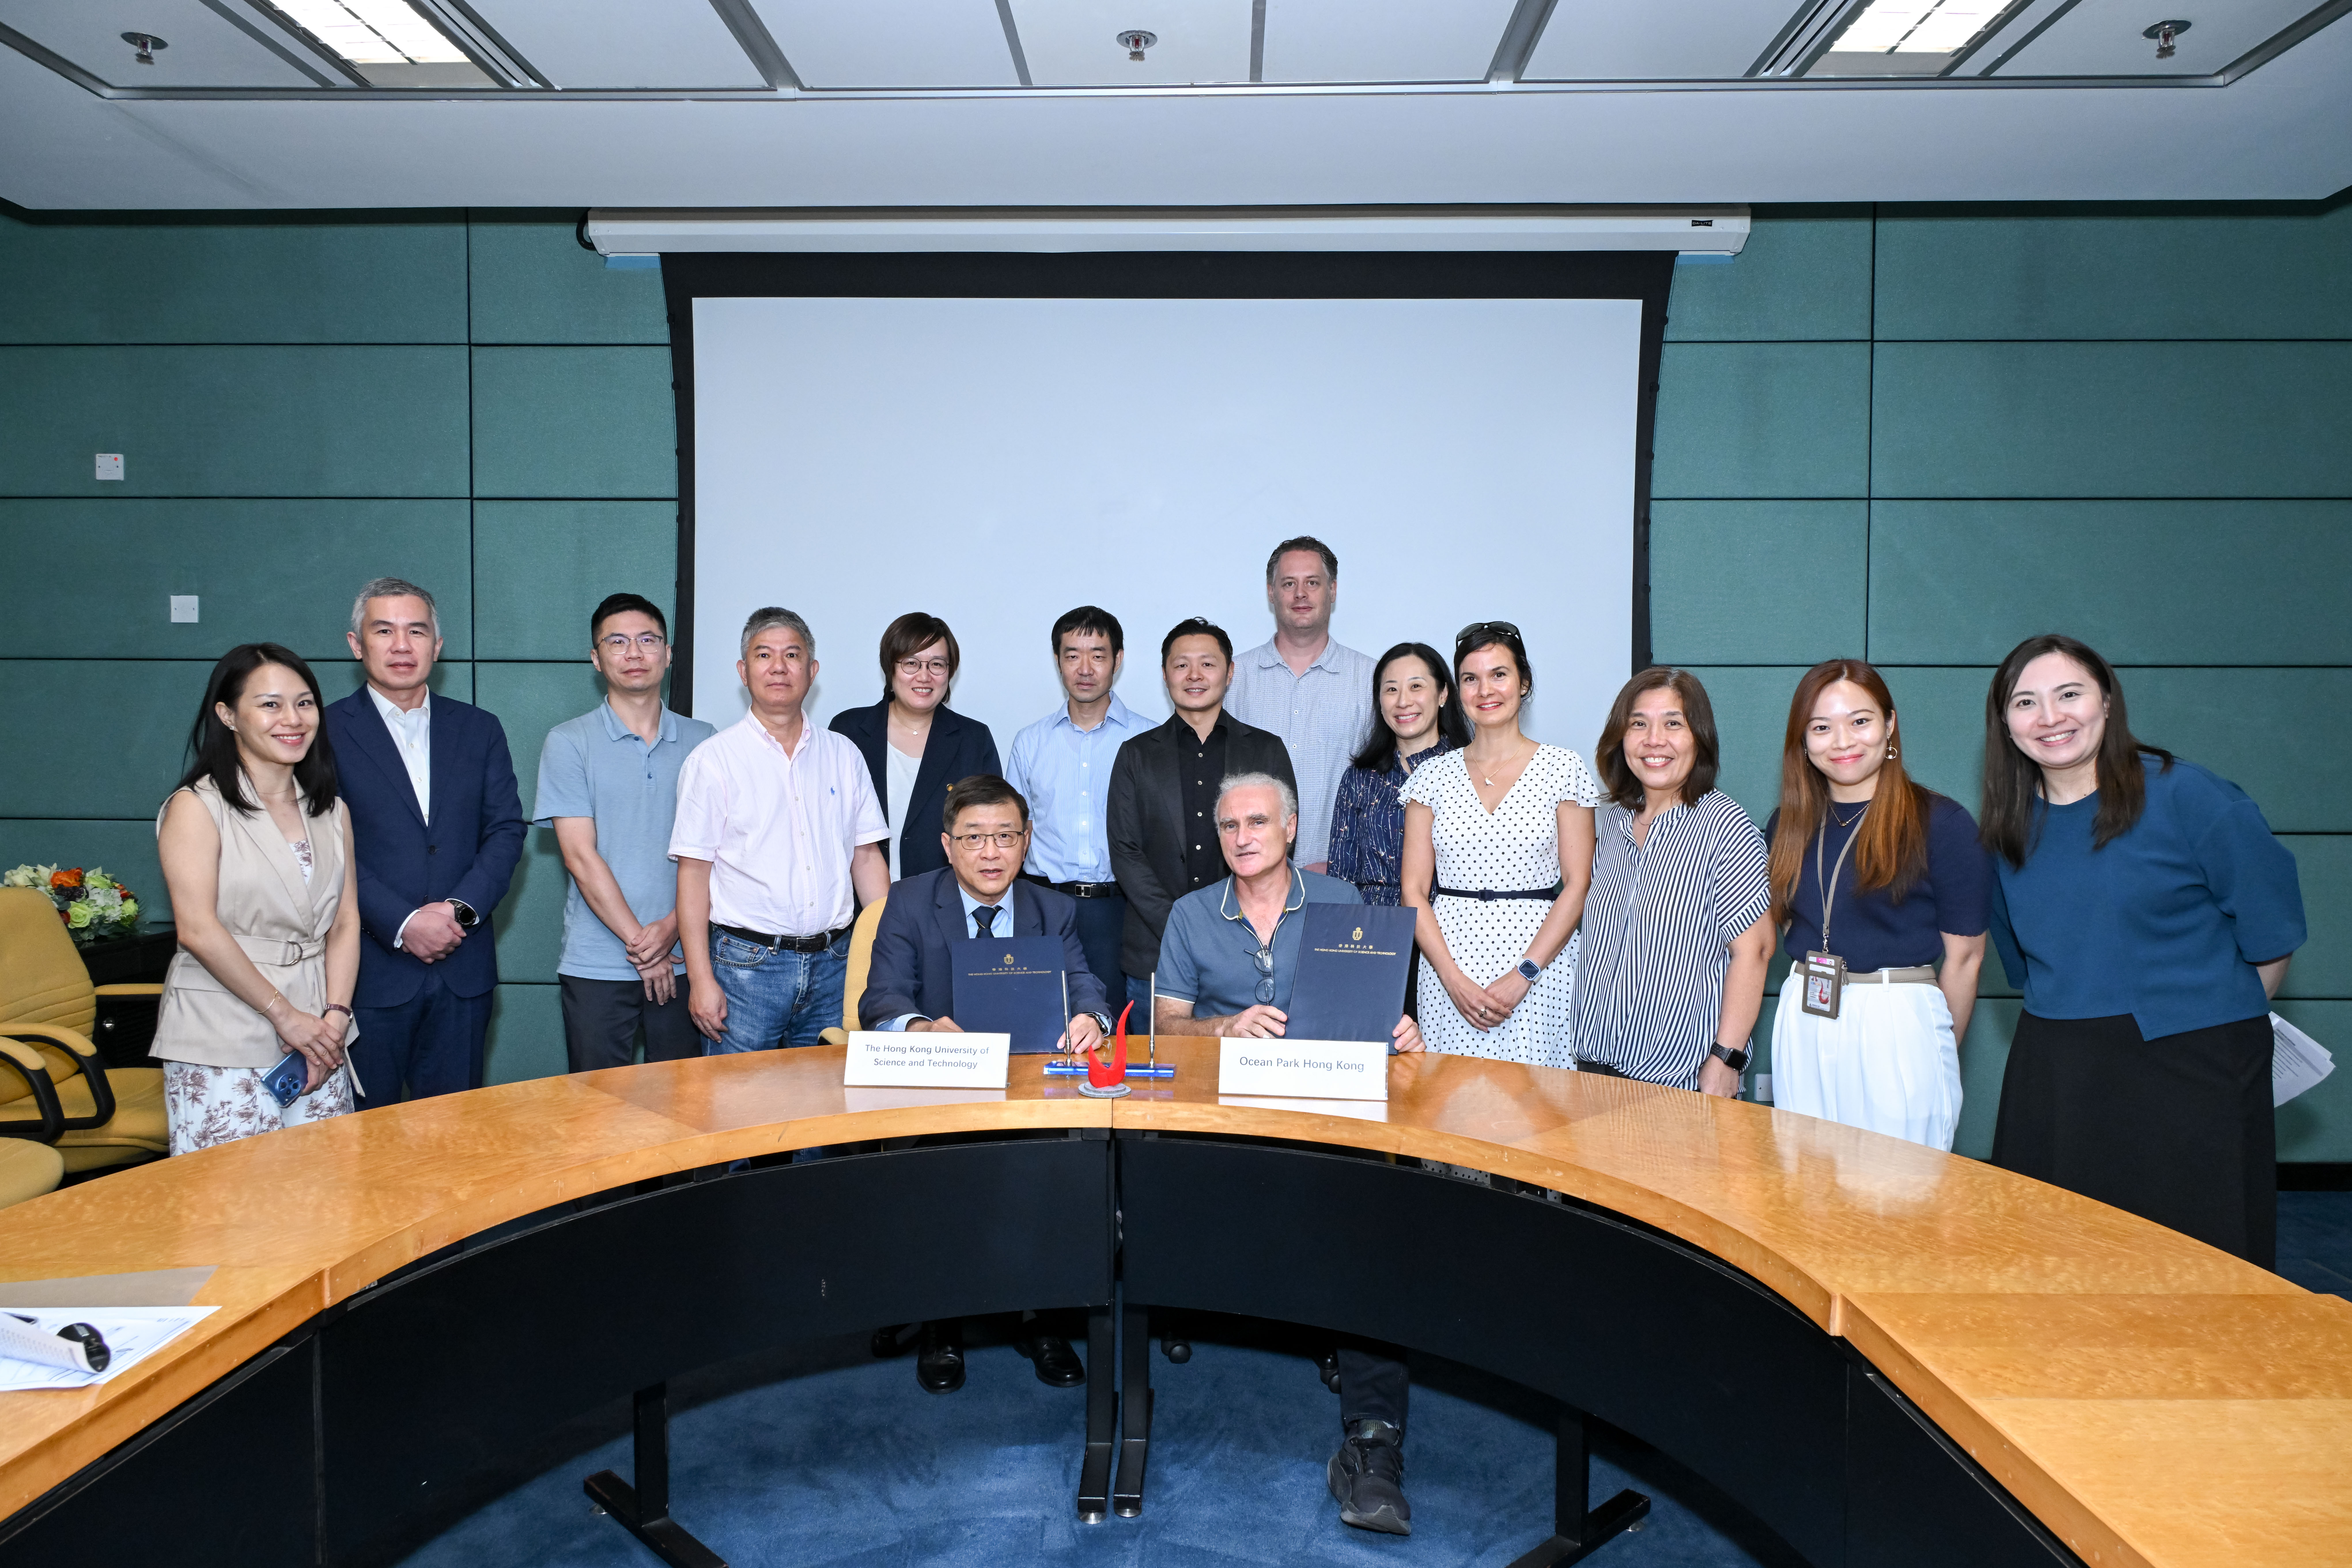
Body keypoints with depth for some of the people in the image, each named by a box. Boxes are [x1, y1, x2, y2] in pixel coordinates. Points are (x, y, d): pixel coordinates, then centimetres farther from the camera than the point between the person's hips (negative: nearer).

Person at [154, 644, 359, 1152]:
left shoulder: (331, 811, 13)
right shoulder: (197, 807, -4)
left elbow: (346, 922, 9)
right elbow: (199, 930, -12)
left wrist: (335, 1015, -4)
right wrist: (284, 1014, -12)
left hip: (318, 1038, 5)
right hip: (222, 1046, -5)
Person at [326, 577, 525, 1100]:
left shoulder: (480, 731, 11)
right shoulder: (326, 732, 0)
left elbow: (506, 831, 5)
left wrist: (460, 909, -10)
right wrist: (403, 924, -15)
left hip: (463, 970, 3)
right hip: (369, 969, -3)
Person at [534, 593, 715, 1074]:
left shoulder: (702, 742, 8)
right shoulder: (569, 742, 2)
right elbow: (581, 856, -5)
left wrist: (673, 926, -11)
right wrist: (639, 942, -9)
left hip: (682, 960, 2)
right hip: (596, 966, -1)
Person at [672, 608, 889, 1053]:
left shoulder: (844, 755, 10)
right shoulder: (713, 760, 0)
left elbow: (867, 858, 11)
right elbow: (694, 872, -3)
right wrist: (701, 980, -10)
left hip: (833, 965, 3)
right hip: (746, 963, -3)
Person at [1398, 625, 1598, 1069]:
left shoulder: (1564, 769, 3)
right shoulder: (1434, 776, 8)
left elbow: (1577, 884, -2)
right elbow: (1414, 891, 4)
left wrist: (1523, 975, -11)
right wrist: (1454, 979, -8)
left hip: (1540, 960, -1)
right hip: (1448, 965, 2)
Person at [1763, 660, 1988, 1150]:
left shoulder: (1941, 823, -6)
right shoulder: (1788, 825, 8)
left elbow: (1964, 955, -4)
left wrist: (1941, 1053, 2)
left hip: (1899, 1026, -4)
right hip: (1802, 1025, 4)